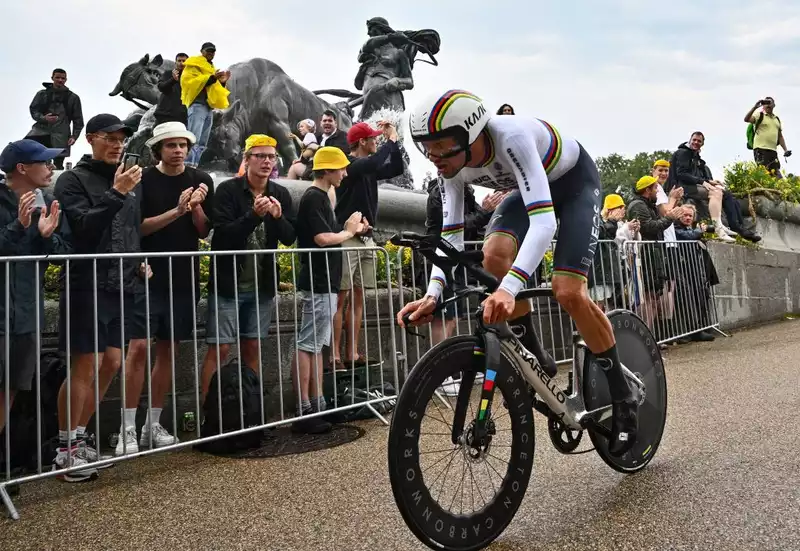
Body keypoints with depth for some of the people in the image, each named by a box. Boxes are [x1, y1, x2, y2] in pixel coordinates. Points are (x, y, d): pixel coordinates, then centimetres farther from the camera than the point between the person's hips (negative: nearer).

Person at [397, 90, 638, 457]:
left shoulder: (512, 137, -39)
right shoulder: (453, 165, -20)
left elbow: (544, 220, -48)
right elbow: (450, 237, -18)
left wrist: (509, 288, -61)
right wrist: (432, 294, -34)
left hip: (576, 181, -5)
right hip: (531, 188, 6)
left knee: (568, 292, -20)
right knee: (495, 257, -23)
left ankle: (623, 401, 1)